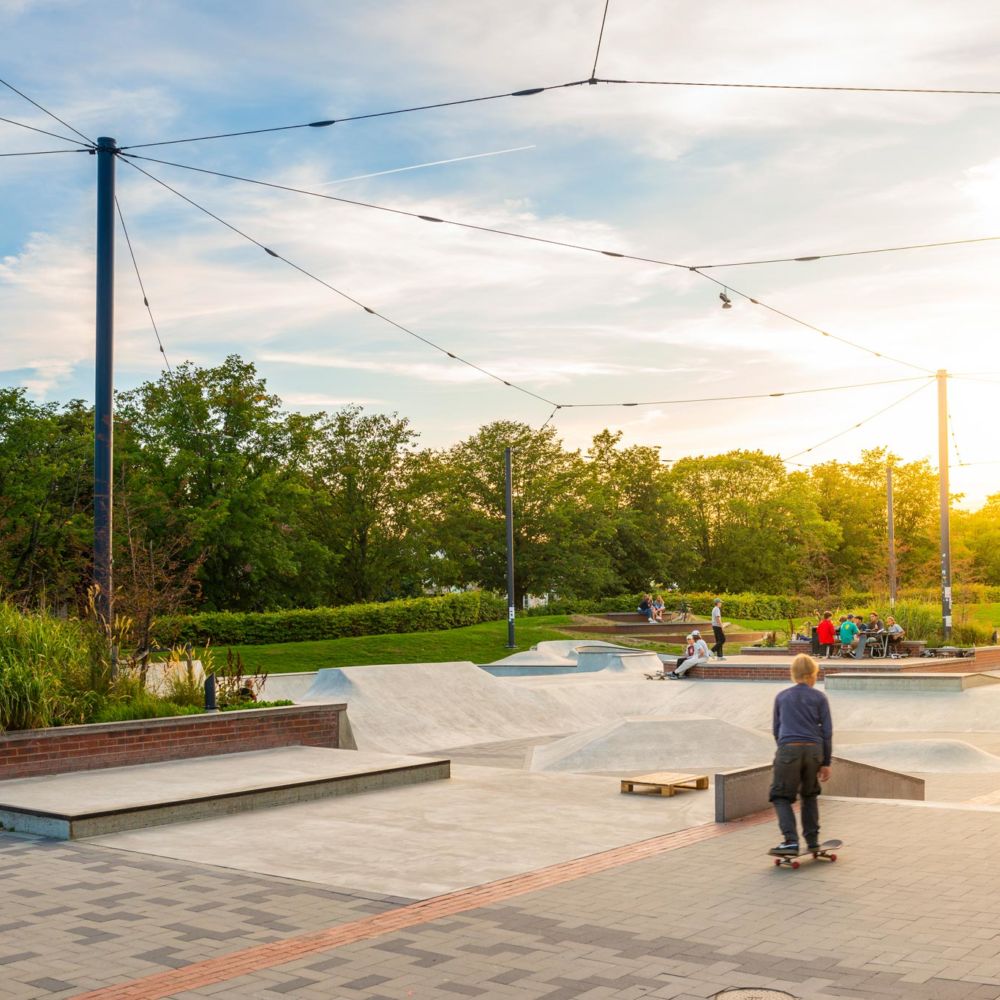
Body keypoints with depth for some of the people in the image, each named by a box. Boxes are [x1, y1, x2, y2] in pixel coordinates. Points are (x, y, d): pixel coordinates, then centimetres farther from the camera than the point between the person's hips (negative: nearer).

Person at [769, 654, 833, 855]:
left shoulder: (782, 697, 12)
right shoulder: (819, 697, 8)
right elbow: (827, 731, 5)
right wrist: (826, 762, 10)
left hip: (788, 749, -1)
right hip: (813, 750, 1)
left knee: (781, 796, 3)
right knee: (809, 795, 20)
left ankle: (791, 840, -13)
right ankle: (812, 840, 21)